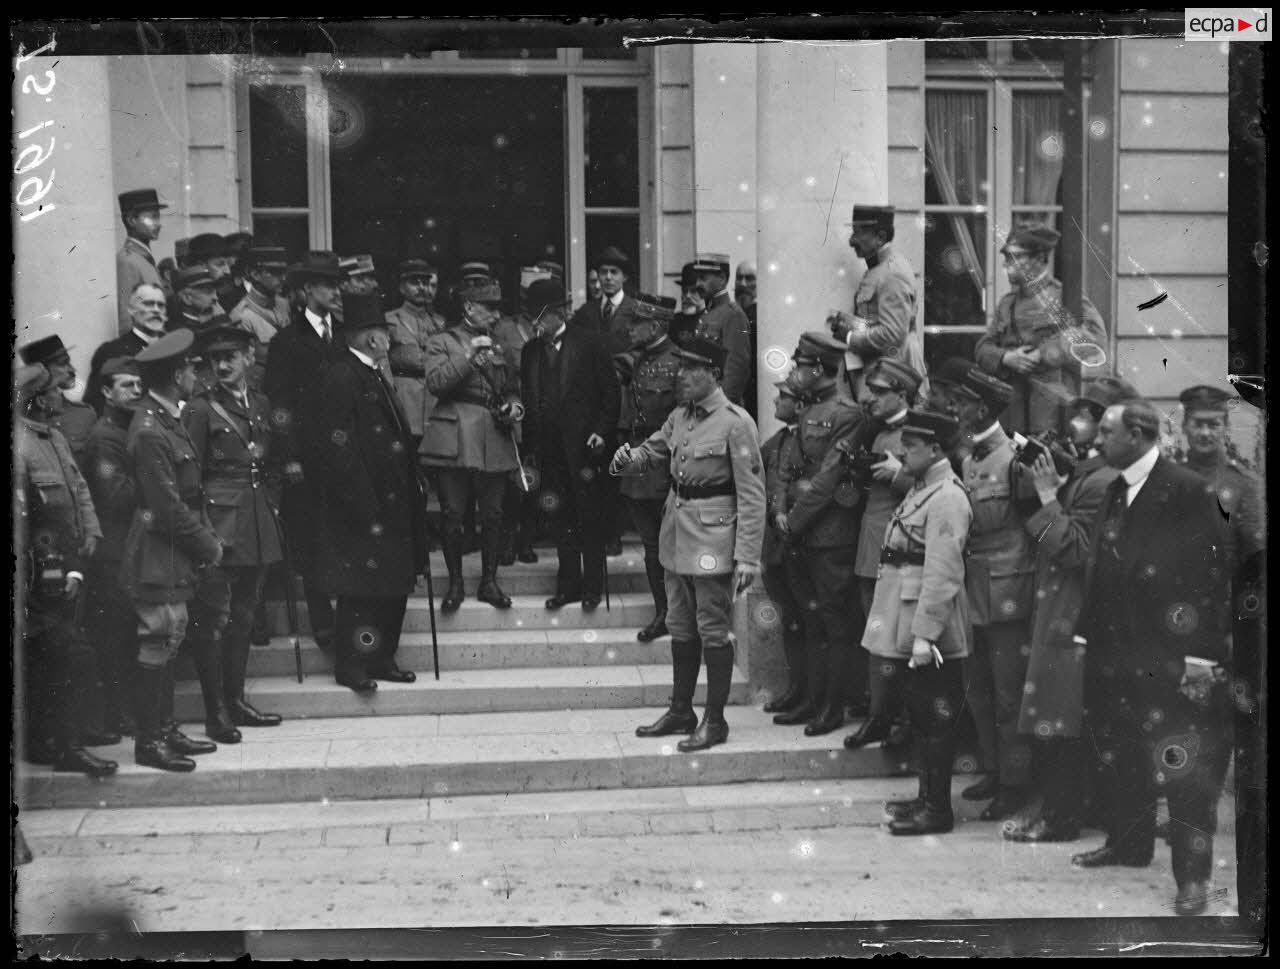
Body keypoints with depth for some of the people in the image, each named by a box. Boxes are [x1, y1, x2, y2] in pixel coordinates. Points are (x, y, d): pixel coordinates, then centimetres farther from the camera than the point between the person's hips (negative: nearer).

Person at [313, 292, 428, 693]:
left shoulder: (375, 375, 15)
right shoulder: (341, 377, -14)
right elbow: (338, 448, -20)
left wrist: (413, 488, 12)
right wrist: (364, 507, -22)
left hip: (391, 505, 9)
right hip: (364, 509, -9)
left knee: (393, 588, 12)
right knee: (361, 591, -3)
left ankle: (381, 660, 22)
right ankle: (350, 666, 7)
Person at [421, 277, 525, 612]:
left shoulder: (498, 345, 21)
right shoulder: (442, 342, 5)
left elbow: (512, 388, 26)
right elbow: (435, 382, -10)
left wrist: (515, 406, 4)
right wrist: (469, 355, -16)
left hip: (495, 439, 4)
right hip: (455, 439, -4)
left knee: (493, 515, 3)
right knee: (452, 515, -4)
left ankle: (489, 582, 14)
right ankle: (455, 583, 8)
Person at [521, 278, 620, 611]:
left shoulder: (588, 343, -2)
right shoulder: (531, 351, 10)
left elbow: (610, 391, -1)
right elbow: (528, 400, 12)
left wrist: (602, 431, -10)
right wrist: (529, 446, 7)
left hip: (582, 444, -4)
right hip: (549, 447, 4)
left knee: (589, 518, 3)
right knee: (562, 520, 8)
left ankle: (593, 586, 12)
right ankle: (568, 585, 16)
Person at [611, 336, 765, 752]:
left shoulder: (735, 423, -15)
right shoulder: (678, 417, 7)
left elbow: (752, 495, -16)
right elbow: (653, 450, 21)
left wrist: (747, 557, -19)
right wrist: (627, 460, -5)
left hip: (713, 539, -8)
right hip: (677, 535, 8)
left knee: (713, 631, 1)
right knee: (681, 628, 16)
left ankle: (715, 720, 11)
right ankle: (681, 711, 28)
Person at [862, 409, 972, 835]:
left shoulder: (946, 498, -18)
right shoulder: (921, 489, 13)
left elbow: (942, 575, -22)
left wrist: (924, 635, -24)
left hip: (932, 631, -10)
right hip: (906, 627, 10)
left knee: (936, 719, -1)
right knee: (921, 715, 17)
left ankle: (937, 810, 7)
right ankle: (927, 797, 28)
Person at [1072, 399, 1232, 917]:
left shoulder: (1188, 491, -13)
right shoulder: (1115, 491, 12)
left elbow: (1213, 573, -16)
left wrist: (1201, 655, -18)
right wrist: (1092, 634, 9)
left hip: (1172, 660, -8)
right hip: (1116, 652, 8)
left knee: (1184, 767, -3)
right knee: (1119, 756, 18)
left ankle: (1193, 874, 6)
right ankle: (1128, 842, 35)